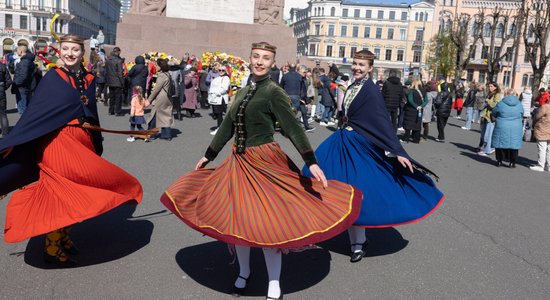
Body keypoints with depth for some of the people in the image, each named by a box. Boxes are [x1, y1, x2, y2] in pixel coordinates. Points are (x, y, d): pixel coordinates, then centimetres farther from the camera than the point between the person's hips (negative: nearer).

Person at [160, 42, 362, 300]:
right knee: (238, 219, 12)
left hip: (265, 163, -6)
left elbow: (293, 129, -15)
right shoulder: (243, 92, 10)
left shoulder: (274, 92, -9)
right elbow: (227, 126, 18)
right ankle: (243, 273, 32)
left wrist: (312, 163, -23)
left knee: (267, 222, -3)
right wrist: (208, 156, 23)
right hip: (239, 161, 7)